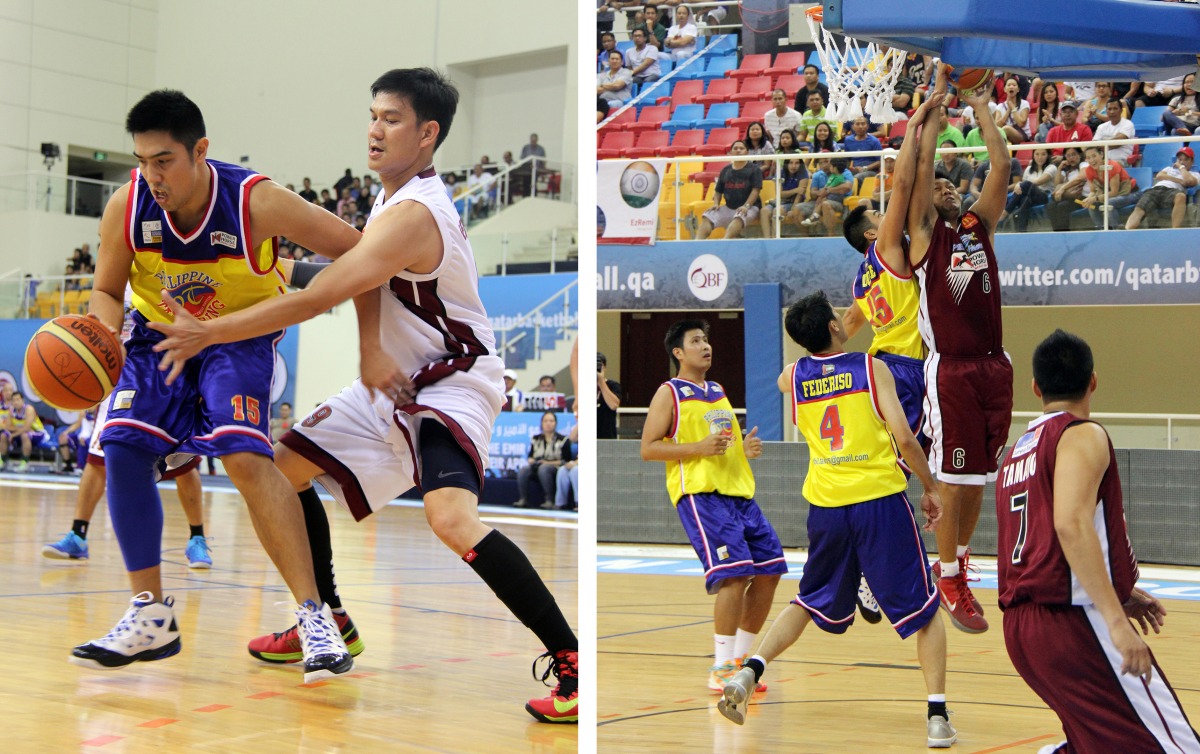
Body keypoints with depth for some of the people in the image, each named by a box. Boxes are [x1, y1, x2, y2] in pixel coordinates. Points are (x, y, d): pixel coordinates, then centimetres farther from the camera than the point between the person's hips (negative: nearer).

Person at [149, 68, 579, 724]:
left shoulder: (413, 215, -26)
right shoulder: (393, 193, 7)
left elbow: (314, 300, -28)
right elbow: (365, 280, 1)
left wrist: (206, 334, -23)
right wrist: (370, 347, -21)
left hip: (452, 386, -11)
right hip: (394, 380, 11)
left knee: (451, 518, -33)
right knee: (288, 465, 13)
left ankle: (572, 663, -25)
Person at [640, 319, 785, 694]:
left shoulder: (718, 391, 22)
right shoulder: (669, 393, 0)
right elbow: (648, 449, -7)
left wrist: (746, 447, 10)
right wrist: (698, 448, -17)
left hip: (739, 491, 8)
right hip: (700, 494, -8)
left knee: (769, 571, 5)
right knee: (735, 574, -19)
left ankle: (742, 659, 18)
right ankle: (721, 669, -10)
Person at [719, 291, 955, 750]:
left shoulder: (791, 378, 6)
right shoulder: (872, 368, -3)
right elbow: (904, 439, -9)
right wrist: (930, 488, 3)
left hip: (825, 506, 4)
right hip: (879, 500, -3)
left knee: (810, 602, 23)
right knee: (924, 610, 9)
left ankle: (749, 673, 7)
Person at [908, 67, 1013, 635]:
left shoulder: (981, 226, 16)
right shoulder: (924, 235, 4)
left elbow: (1001, 168, 10)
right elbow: (921, 168, -4)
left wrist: (982, 109, 12)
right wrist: (937, 103, 1)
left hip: (993, 365, 5)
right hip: (950, 369, -5)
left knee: (979, 477, 11)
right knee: (953, 479, -2)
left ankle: (959, 558, 26)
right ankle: (948, 578, 9)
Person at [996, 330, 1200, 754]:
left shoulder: (1017, 452, 20)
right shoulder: (1082, 435, -5)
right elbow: (1071, 525, -22)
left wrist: (1117, 596, 26)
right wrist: (1116, 619, -25)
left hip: (1021, 624, 9)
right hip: (1072, 622, -9)